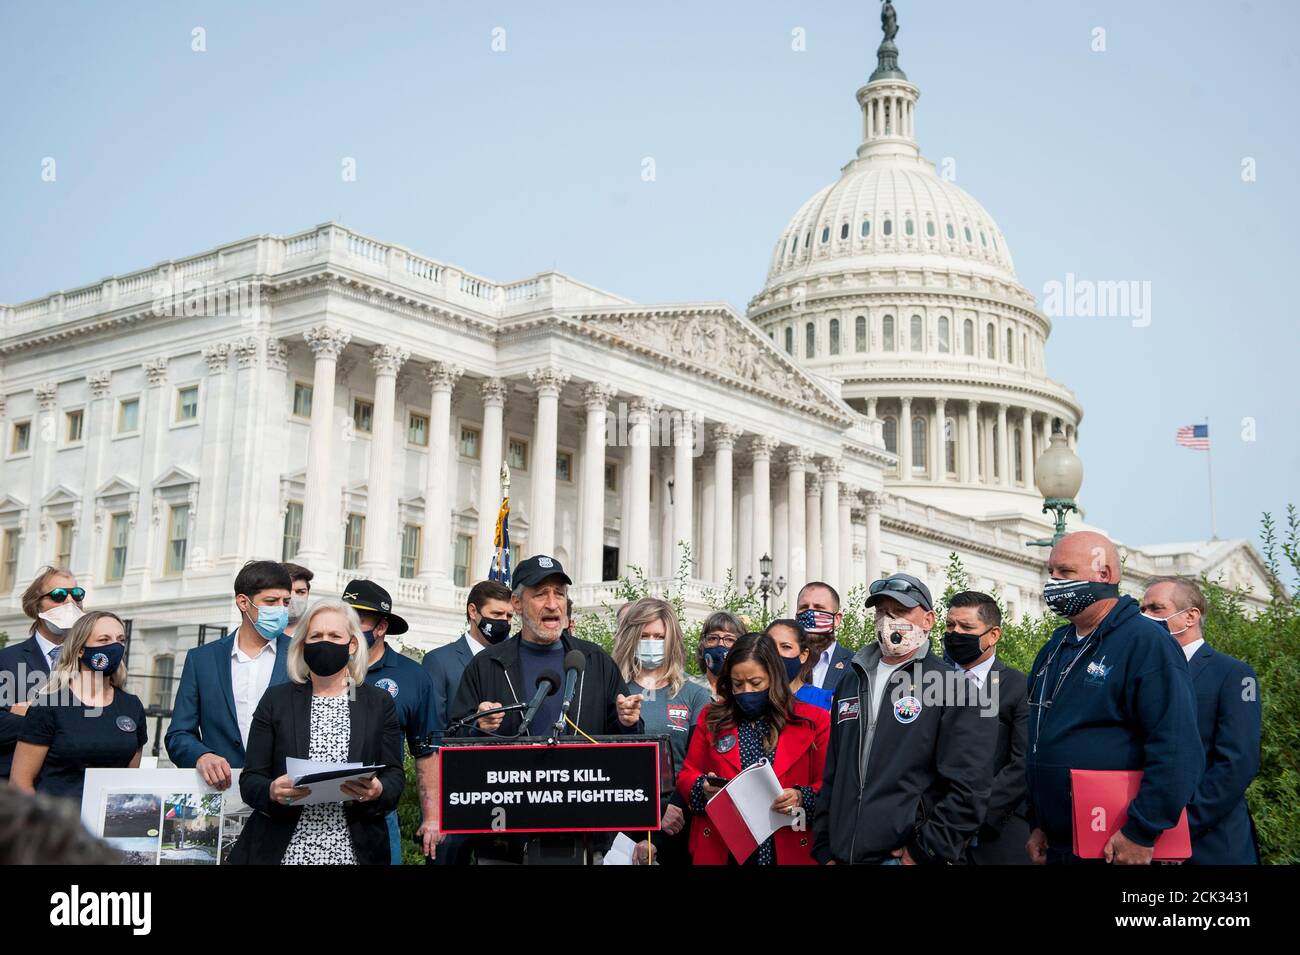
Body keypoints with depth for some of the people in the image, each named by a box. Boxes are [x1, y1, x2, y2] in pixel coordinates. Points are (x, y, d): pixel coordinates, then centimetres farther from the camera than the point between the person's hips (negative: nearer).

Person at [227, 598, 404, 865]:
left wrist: (377, 791, -18)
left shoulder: (380, 703, 6)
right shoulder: (276, 699, 5)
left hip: (354, 850, 0)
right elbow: (250, 779, 2)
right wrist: (272, 792, -19)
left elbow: (394, 776, 3)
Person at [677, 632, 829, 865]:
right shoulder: (712, 718, 8)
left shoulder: (812, 722, 1)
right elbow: (687, 776, 11)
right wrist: (704, 789, -10)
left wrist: (802, 798, -19)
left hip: (787, 851, -1)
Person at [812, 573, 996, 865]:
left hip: (906, 855, -5)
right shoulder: (851, 681, 12)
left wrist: (923, 852, -14)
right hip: (842, 855, 5)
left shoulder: (952, 686, -6)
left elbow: (968, 788, -13)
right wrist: (825, 850, 10)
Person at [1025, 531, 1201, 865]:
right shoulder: (1054, 648, 12)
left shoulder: (1146, 643, -13)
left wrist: (1140, 834, -22)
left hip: (1122, 849, -7)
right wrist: (1039, 824, 16)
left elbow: (1177, 748, -21)